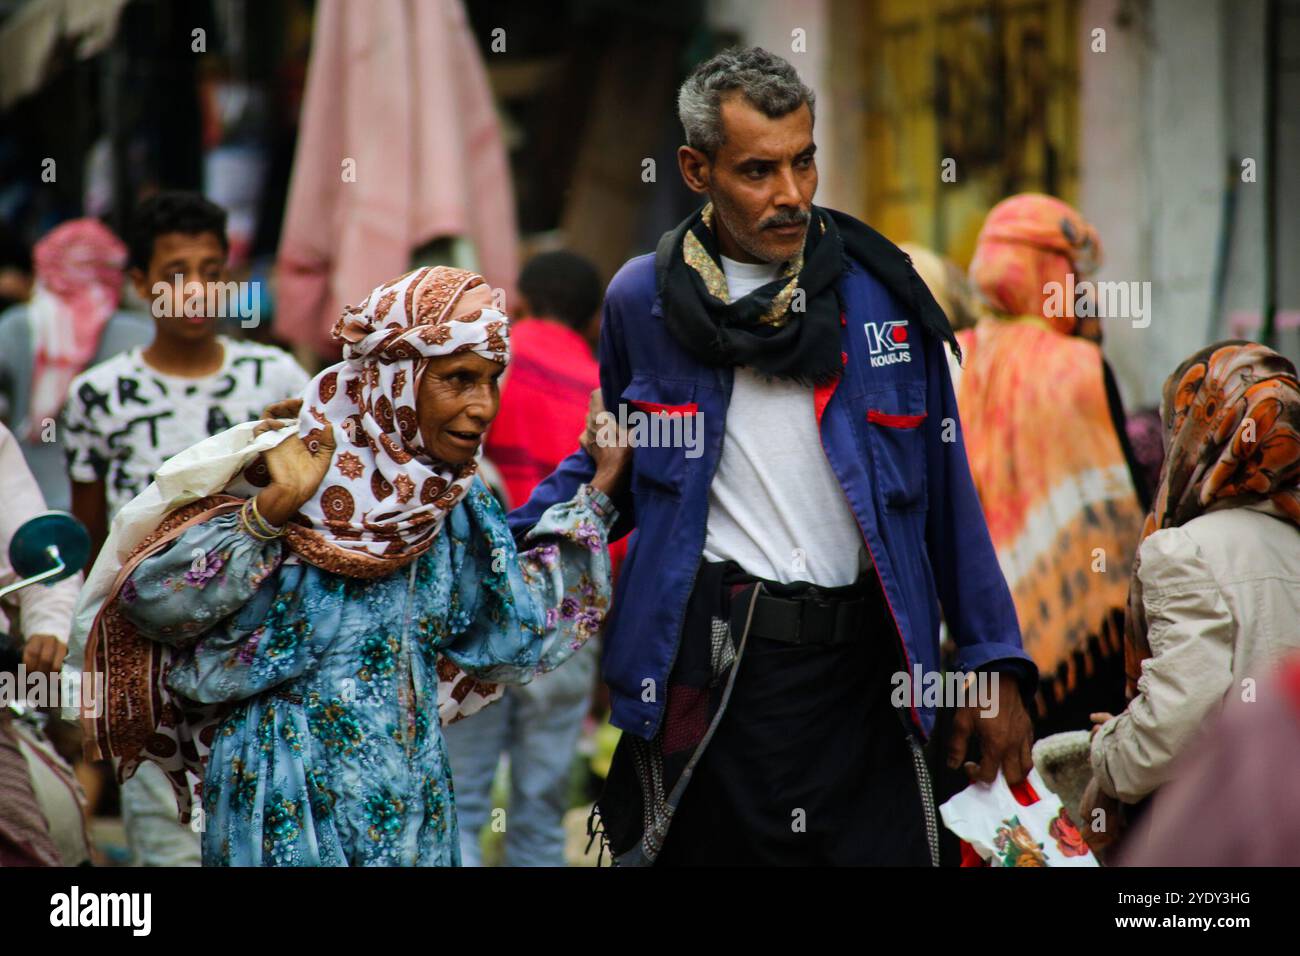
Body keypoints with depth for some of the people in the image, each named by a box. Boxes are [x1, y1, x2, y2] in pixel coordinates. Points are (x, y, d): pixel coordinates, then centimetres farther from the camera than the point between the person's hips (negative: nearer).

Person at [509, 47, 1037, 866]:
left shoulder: (882, 290, 4)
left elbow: (946, 490, 8)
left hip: (863, 674, 1)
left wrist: (993, 662, 6)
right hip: (708, 670, 0)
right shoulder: (645, 299, 4)